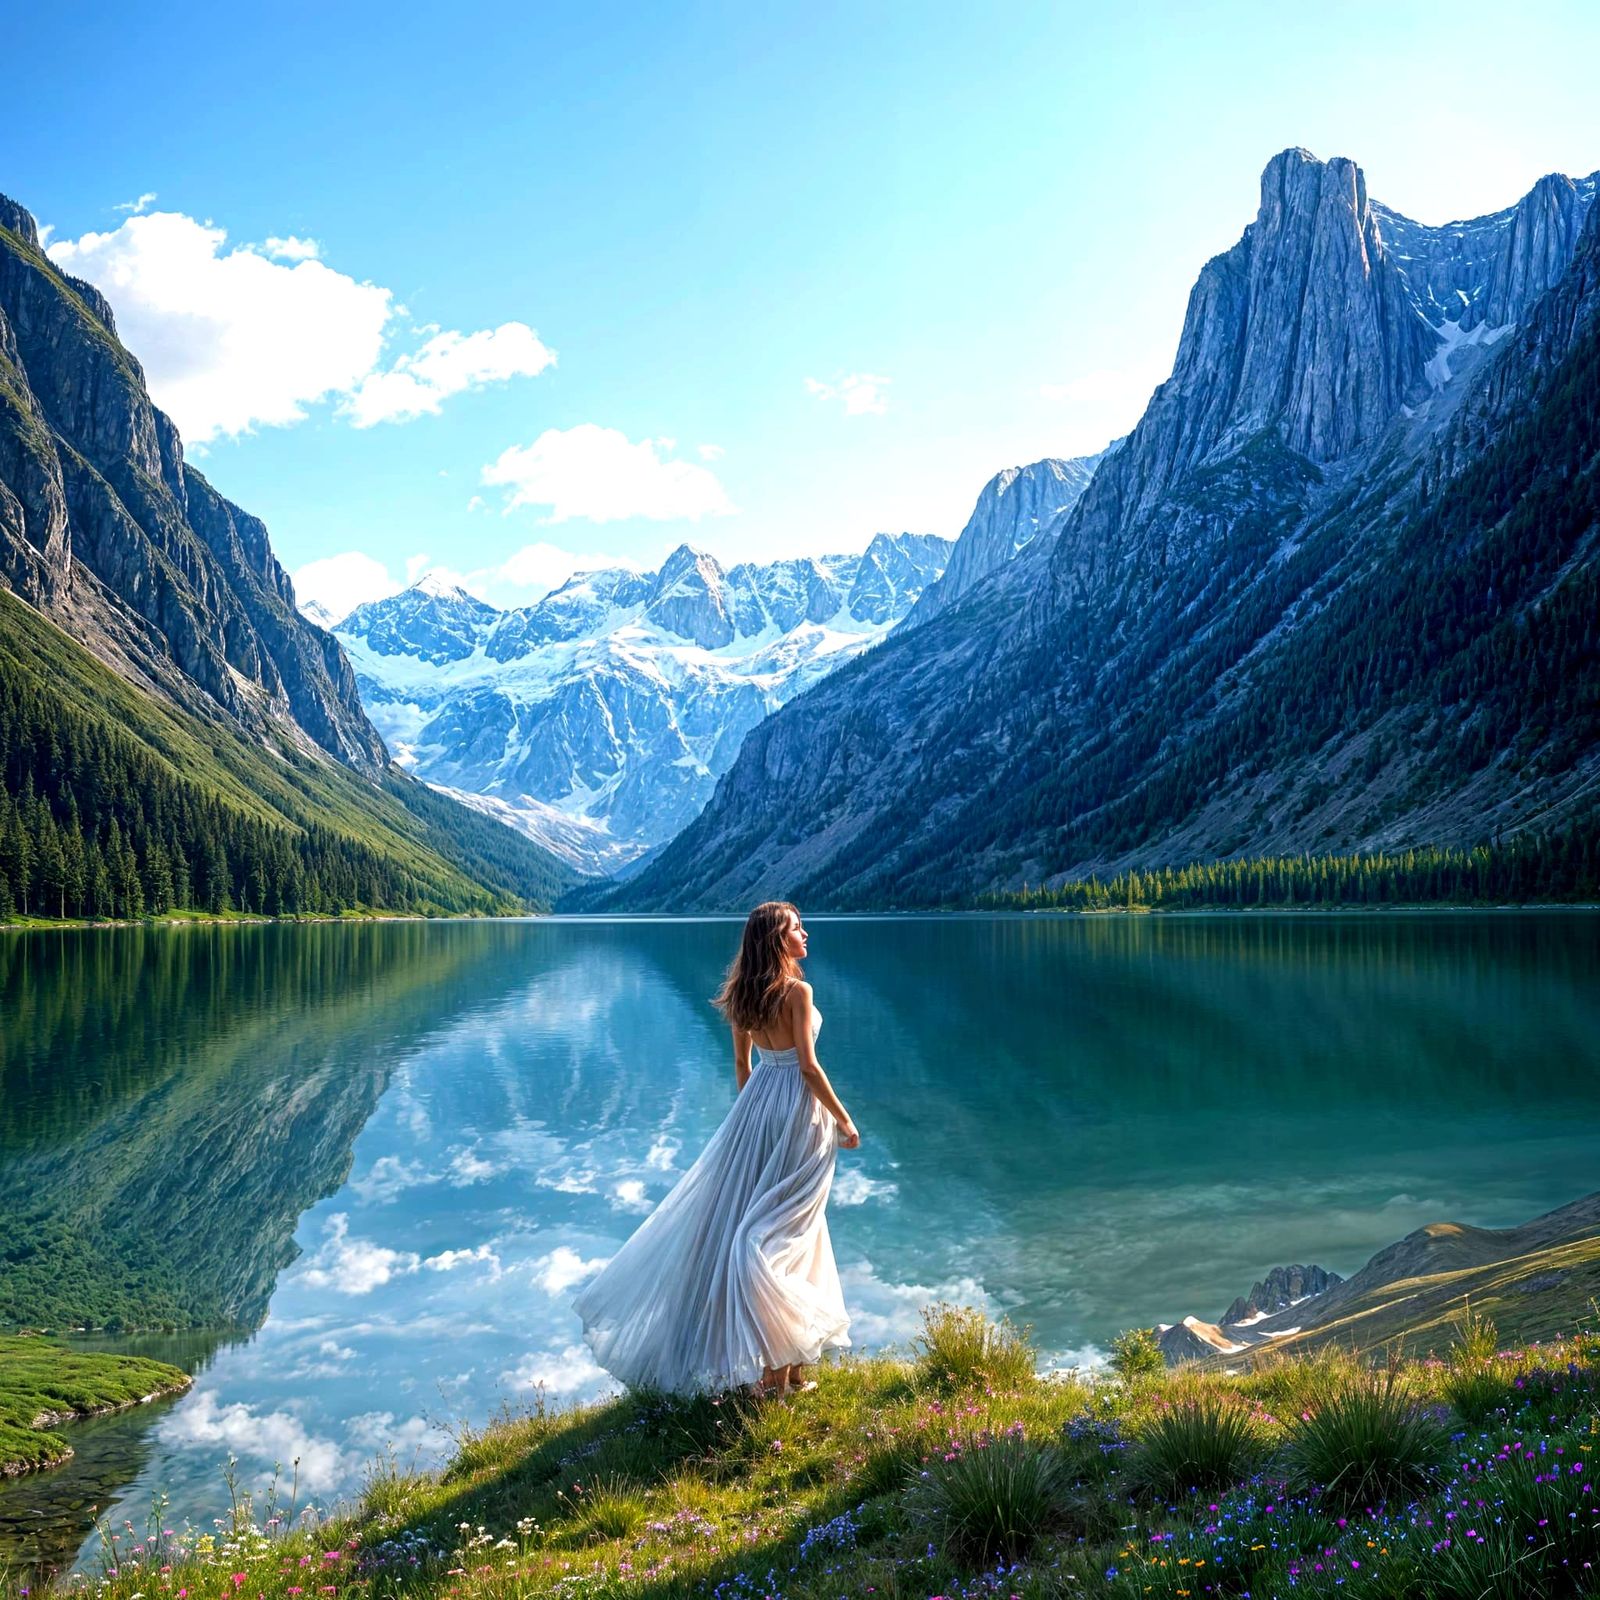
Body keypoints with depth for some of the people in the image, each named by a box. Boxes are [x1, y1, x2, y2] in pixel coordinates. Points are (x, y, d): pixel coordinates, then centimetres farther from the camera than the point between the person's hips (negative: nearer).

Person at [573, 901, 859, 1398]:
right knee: (786, 1223, -1)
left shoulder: (743, 994, 6)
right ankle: (781, 1369, 8)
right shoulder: (797, 990, -15)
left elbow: (742, 1063, 13)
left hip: (756, 1102, 7)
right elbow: (808, 1065, -17)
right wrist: (844, 1120, -9)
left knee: (739, 1209, 11)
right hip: (798, 1106, -7)